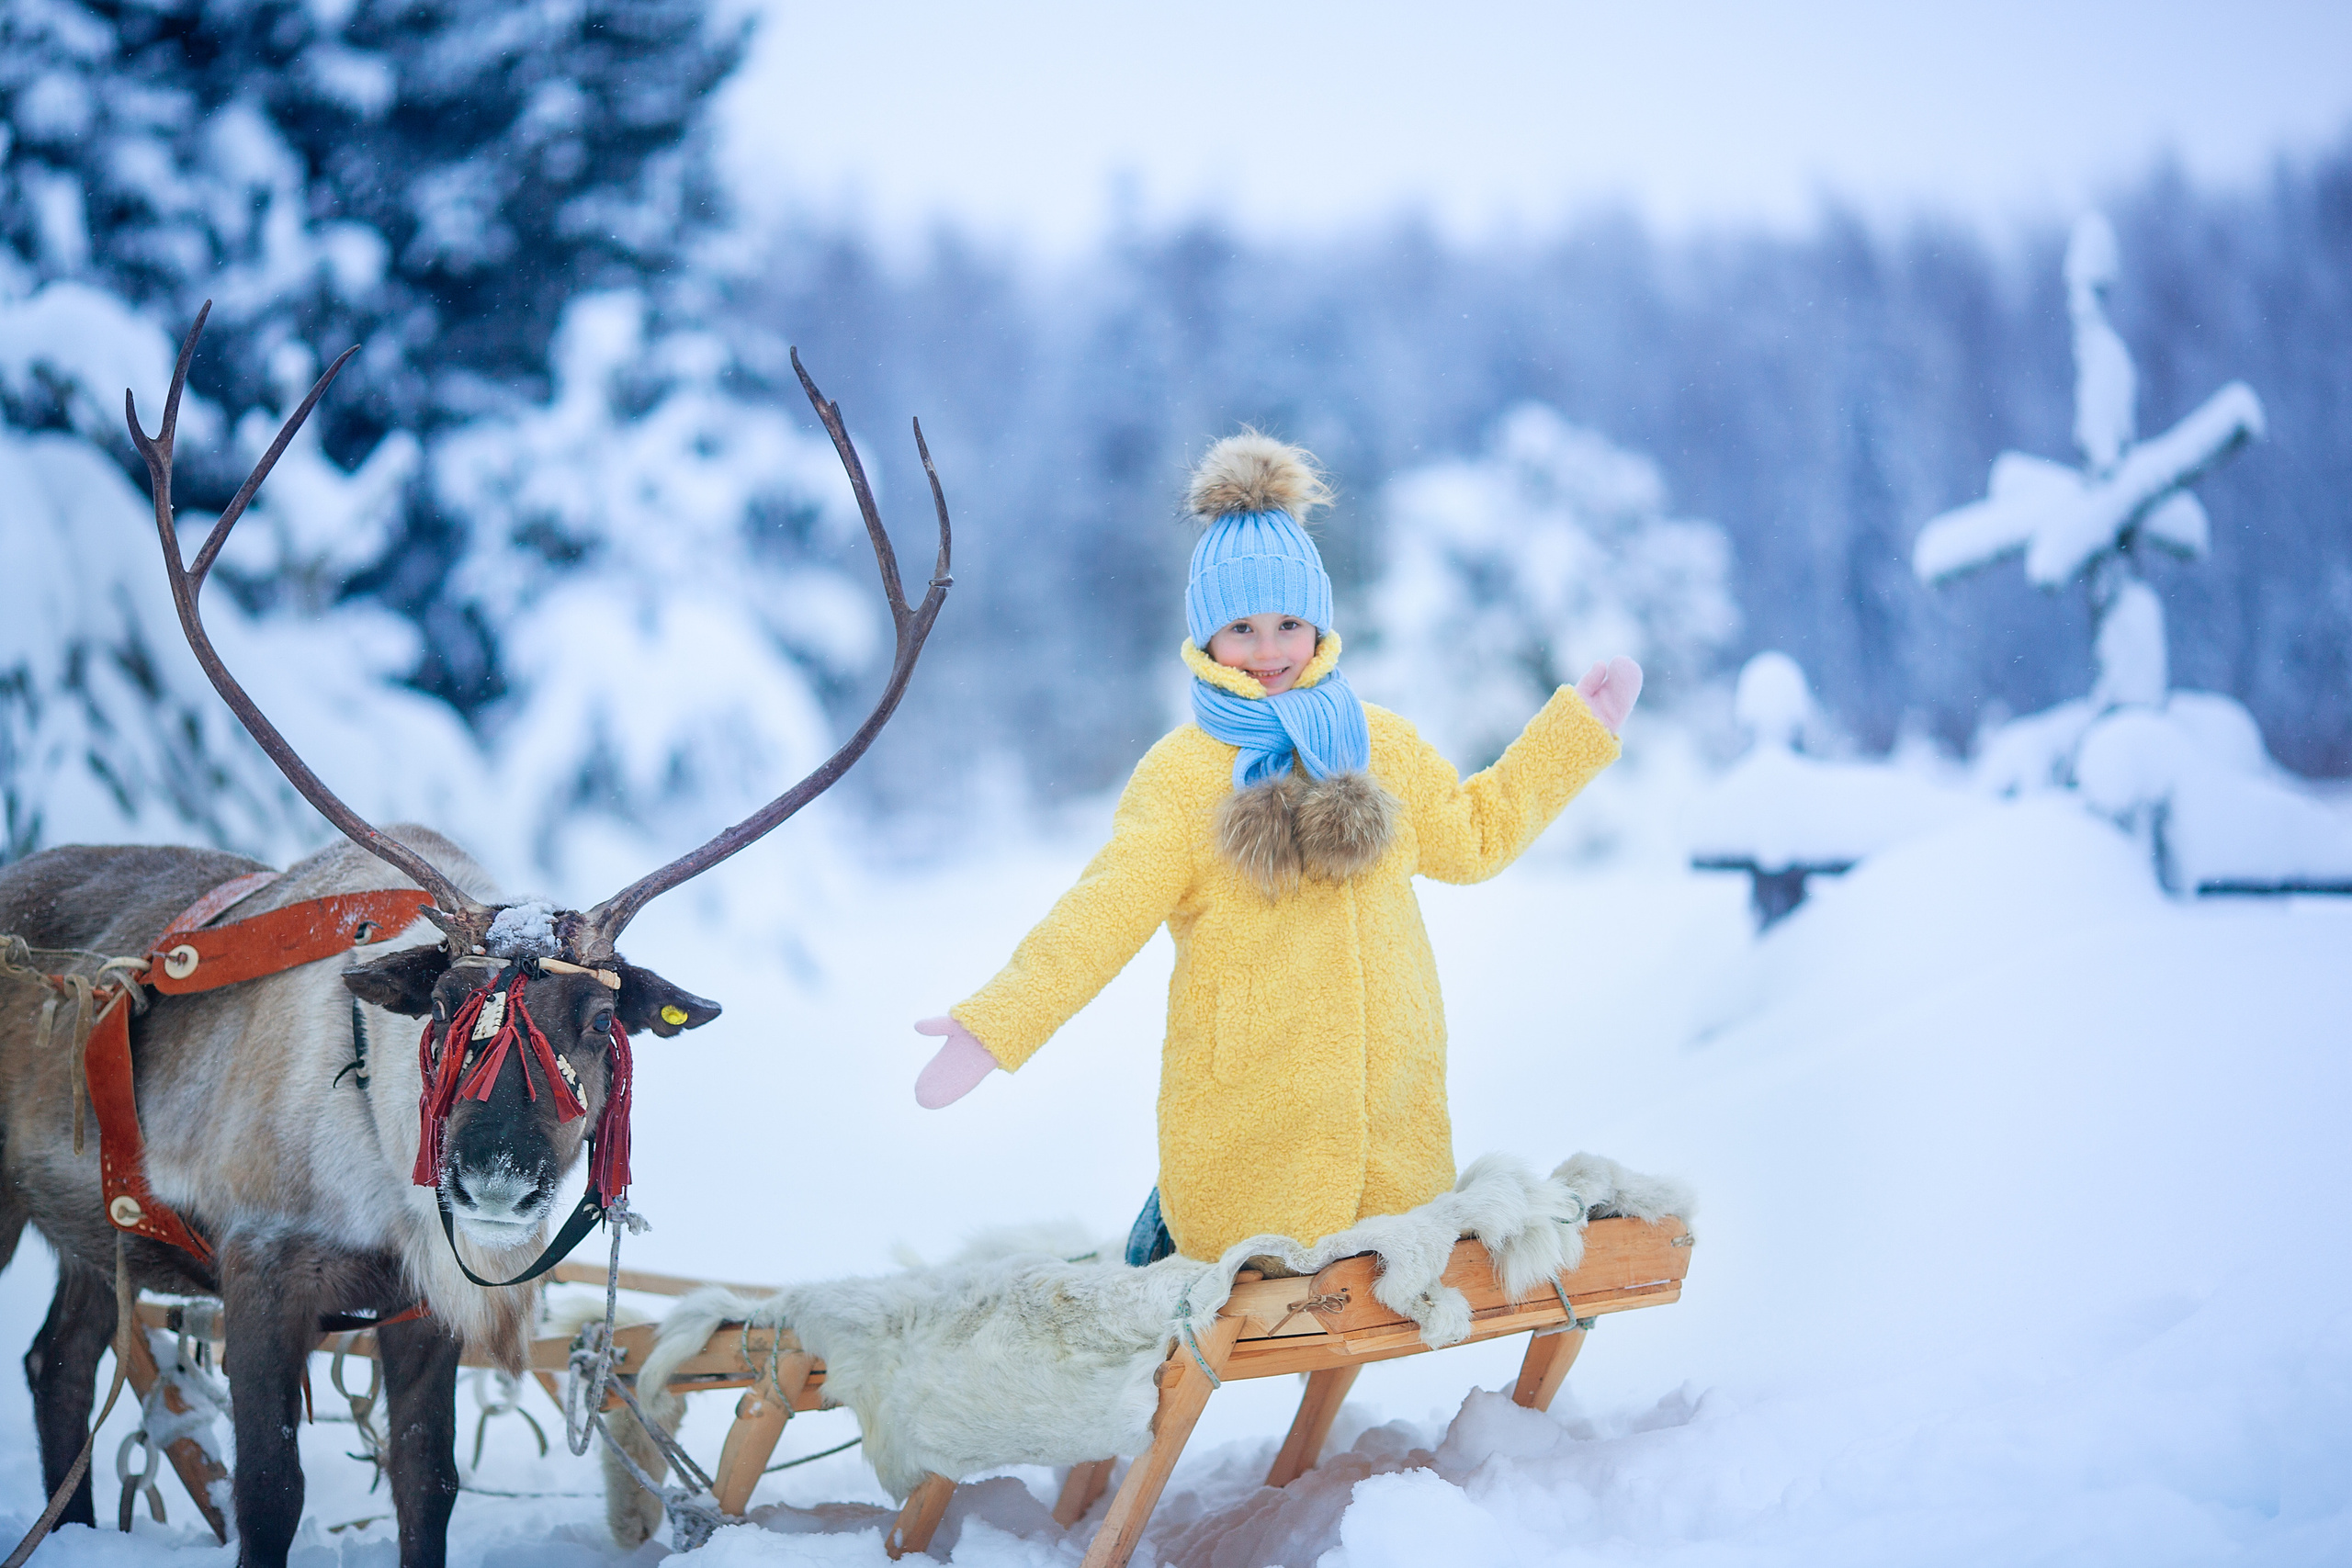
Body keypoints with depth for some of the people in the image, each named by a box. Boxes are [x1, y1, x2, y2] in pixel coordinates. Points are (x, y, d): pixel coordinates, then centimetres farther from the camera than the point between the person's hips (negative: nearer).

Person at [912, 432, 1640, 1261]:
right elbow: (1103, 915, -11)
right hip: (1245, 1124, -4)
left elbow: (1471, 835, 21)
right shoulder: (1177, 775, -5)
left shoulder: (1380, 744, 10)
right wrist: (995, 1024, -24)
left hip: (1393, 1107, 4)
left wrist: (1576, 728, 18)